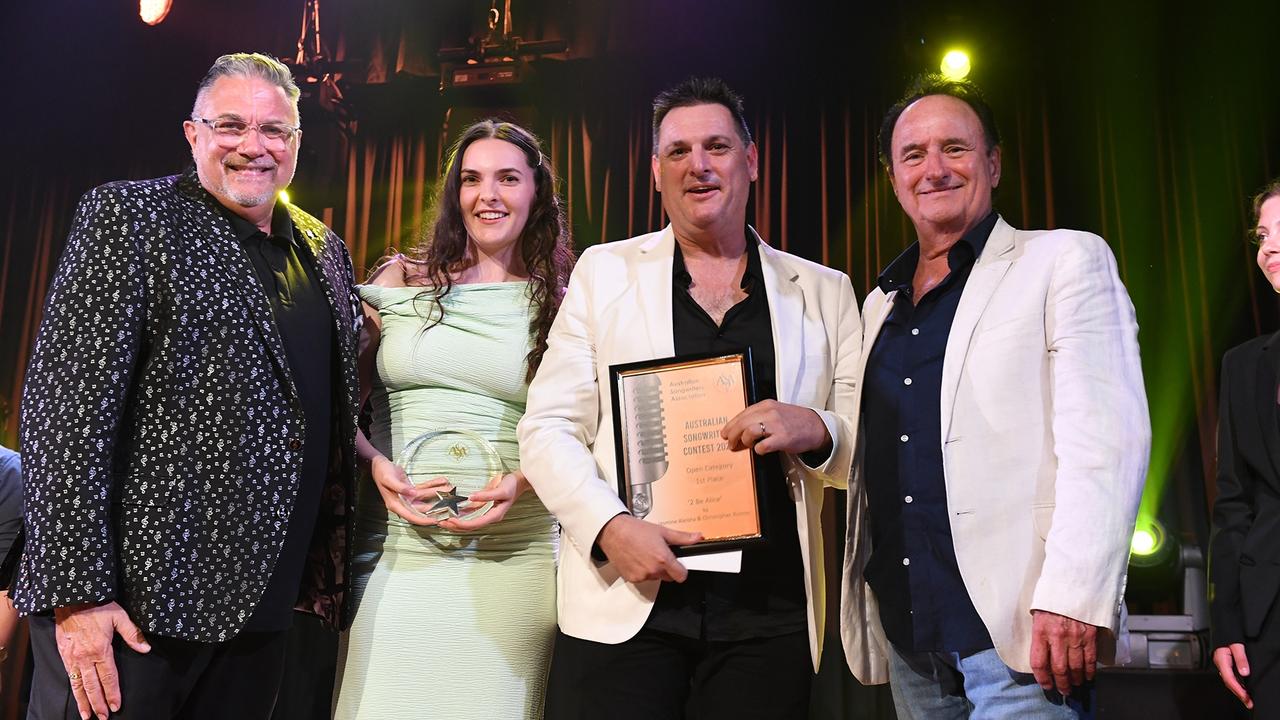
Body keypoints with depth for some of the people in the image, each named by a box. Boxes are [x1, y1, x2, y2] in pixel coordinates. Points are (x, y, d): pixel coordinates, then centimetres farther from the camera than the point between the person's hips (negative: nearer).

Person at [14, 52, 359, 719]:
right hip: (131, 600, -5)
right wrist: (76, 591, -18)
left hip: (261, 605, 6)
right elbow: (66, 403, -12)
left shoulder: (325, 250, 13)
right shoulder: (129, 215, -5)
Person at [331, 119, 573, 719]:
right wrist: (375, 465, -7)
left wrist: (520, 482, -11)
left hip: (512, 555, 0)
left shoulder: (559, 306, 6)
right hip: (394, 550, 1)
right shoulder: (400, 282, 8)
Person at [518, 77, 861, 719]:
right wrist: (609, 527, -13)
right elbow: (548, 429, 3)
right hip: (625, 605, -1)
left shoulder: (825, 291, 11)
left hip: (770, 614, 1)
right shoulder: (604, 271, 8)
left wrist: (815, 430, -12)